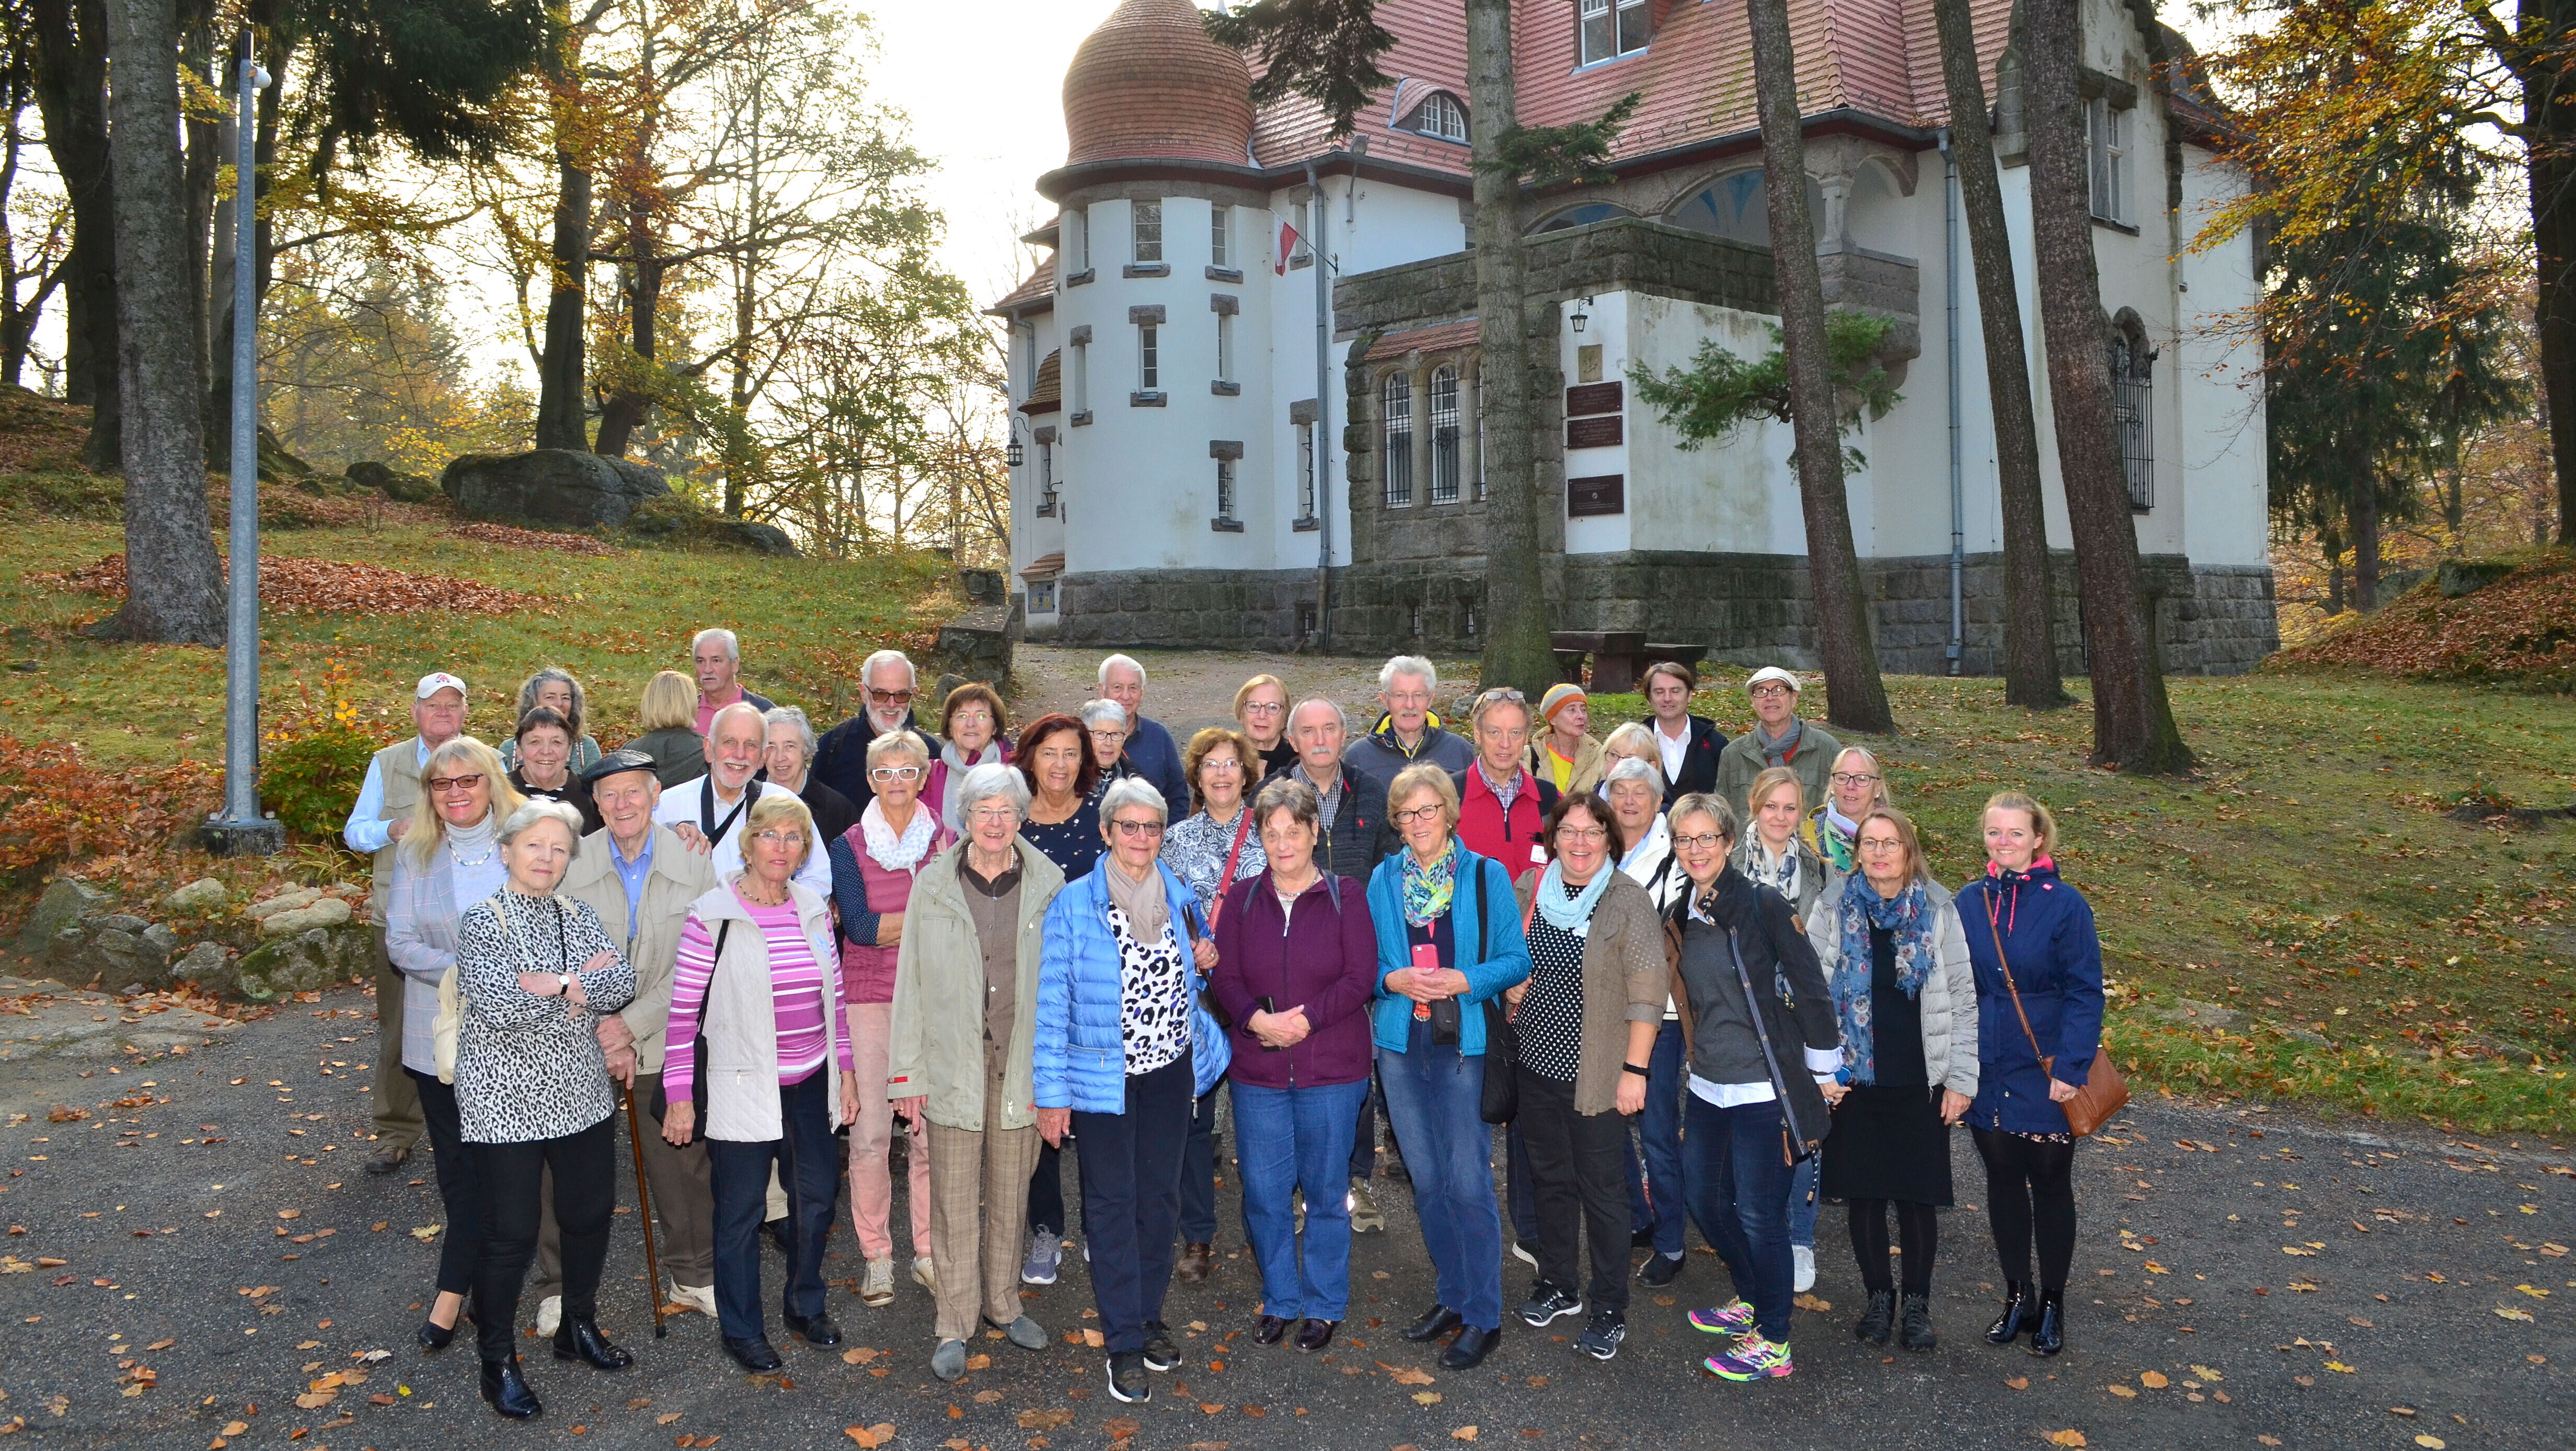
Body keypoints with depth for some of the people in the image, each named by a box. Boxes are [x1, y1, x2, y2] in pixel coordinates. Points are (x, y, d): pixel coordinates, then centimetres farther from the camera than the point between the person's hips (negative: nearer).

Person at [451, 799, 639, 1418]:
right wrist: (579, 987, -15)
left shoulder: (580, 917, 7)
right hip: (507, 1103, -5)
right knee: (511, 1235, 0)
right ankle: (498, 1363, 18)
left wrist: (555, 985, -19)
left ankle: (579, 1328, 36)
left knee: (590, 1215, 15)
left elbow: (622, 984, -7)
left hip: (581, 1095, 6)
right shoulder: (483, 920, -9)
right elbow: (497, 1004, -23)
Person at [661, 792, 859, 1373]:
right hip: (742, 1086, -5)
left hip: (810, 1084, 5)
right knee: (741, 1210, 6)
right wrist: (679, 1094, -8)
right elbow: (684, 1009, -9)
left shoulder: (814, 909, 5)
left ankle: (805, 1305, 34)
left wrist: (846, 1070, 12)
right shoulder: (712, 915, -11)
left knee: (818, 1195, 13)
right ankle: (741, 1329, 23)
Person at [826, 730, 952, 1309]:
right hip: (870, 996, -1)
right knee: (869, 1131, -2)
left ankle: (929, 1251, 16)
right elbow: (859, 927, -10)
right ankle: (877, 1257, 13)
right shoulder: (849, 845, 2)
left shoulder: (946, 841, 7)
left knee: (933, 1130, 1)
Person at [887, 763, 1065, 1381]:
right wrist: (907, 1070, 0)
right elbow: (910, 981, 1)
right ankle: (954, 1324, 17)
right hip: (953, 1062, -1)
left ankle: (1003, 1303, 33)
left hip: (1023, 1062, 1)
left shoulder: (1048, 885, -2)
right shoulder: (933, 886, -2)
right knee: (954, 1199, 4)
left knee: (1011, 1193, 14)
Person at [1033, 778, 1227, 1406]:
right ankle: (1124, 1343, 9)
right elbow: (1053, 1000, -8)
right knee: (1113, 1205, 0)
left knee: (1160, 1196, 12)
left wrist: (1203, 965, -4)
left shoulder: (1180, 898, 4)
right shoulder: (1073, 903, -8)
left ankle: (1150, 1317, 29)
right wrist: (1052, 1092, -11)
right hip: (1103, 1076, -4)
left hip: (1171, 1072, 4)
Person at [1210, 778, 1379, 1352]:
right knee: (1263, 1191, 7)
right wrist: (1257, 1019, -17)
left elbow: (1361, 978, -7)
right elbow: (1224, 976, 2)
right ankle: (1279, 1300, 26)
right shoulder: (1242, 899, 6)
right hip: (1257, 1069, 2)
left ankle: (1324, 1305, 24)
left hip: (1331, 1069, -2)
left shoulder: (1345, 896, -1)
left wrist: (1304, 1019, -16)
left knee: (1325, 1190, 7)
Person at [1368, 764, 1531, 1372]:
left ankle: (1483, 1316, 7)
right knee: (1426, 1180, 12)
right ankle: (1453, 1296, 27)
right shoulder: (1383, 879, 8)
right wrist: (1395, 980, -10)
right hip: (1401, 1043, 4)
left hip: (1465, 1044, -4)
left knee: (1467, 1182, -5)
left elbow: (1516, 960, -3)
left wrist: (1462, 980, -17)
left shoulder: (1487, 876, -2)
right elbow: (1363, 960, 10)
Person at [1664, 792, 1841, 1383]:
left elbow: (1809, 985, -10)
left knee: (1758, 1213, -2)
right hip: (1709, 1084, 7)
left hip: (1763, 1088, -7)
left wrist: (1823, 1069, -5)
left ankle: (1773, 1342, 14)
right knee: (1702, 1198, 15)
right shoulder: (1681, 916, 7)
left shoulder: (1760, 905, -14)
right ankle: (1750, 1299, 38)